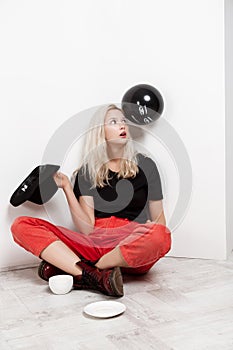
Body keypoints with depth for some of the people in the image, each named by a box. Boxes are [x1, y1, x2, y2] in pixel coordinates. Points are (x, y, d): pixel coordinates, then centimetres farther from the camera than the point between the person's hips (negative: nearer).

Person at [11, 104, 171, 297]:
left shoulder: (145, 165, 8)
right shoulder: (87, 172, 10)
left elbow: (160, 221, 8)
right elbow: (87, 229, 0)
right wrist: (67, 188, -9)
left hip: (132, 251, -1)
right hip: (95, 245, 1)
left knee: (160, 235, -37)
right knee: (22, 225, -15)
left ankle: (68, 268, -22)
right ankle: (96, 276, -33)